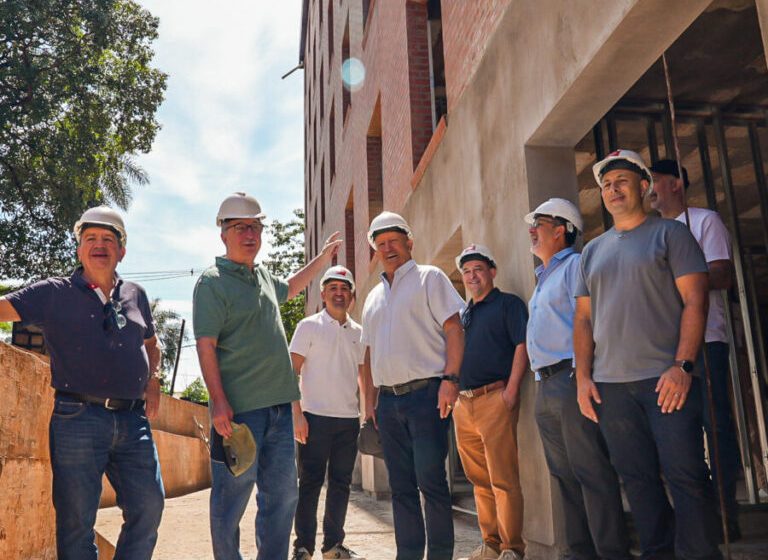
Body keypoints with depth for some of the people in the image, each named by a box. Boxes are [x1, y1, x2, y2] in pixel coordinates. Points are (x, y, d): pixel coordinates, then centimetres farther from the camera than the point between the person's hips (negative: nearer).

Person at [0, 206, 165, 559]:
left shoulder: (135, 295, 14)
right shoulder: (54, 293, 4)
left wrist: (153, 382, 14)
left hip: (133, 419, 3)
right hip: (77, 419, -3)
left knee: (148, 507, 3)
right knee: (76, 518, 4)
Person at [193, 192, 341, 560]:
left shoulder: (262, 276, 15)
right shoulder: (212, 282, -7)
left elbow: (287, 289, 39)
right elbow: (206, 346, -13)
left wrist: (321, 259, 39)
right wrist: (218, 401, -21)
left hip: (278, 404, 8)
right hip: (238, 407, -7)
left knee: (282, 493, 11)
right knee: (233, 495, 2)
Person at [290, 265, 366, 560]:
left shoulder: (358, 332, 11)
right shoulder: (309, 326, -1)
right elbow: (293, 371, -5)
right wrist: (297, 413, -12)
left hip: (349, 419, 5)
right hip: (316, 416, -4)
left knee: (341, 483, 10)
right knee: (310, 483, 0)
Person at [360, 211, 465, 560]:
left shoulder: (429, 277, 3)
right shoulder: (373, 297, 20)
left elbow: (453, 328, -6)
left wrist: (450, 378, -17)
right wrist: (369, 401, 15)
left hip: (425, 393, -6)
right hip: (388, 399, 6)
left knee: (431, 481, -6)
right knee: (401, 485, 10)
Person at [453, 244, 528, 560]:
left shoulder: (508, 304, 1)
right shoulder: (463, 315, 21)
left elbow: (522, 345, -9)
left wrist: (511, 391, -16)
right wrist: (453, 393, 14)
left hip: (495, 398, -7)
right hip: (463, 403, 7)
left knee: (503, 480, -6)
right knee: (480, 480, 12)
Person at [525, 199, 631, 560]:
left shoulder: (575, 264, -2)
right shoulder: (544, 277, 25)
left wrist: (580, 374, -20)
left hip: (571, 378, -9)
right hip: (545, 387, 9)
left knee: (591, 472, -8)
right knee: (565, 476, 11)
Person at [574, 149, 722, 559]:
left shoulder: (669, 233, 4)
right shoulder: (592, 251, 17)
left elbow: (695, 302, -5)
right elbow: (583, 319, 16)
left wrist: (682, 366, -15)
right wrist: (583, 376, 5)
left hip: (666, 377, -4)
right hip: (610, 385, 5)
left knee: (685, 475, -3)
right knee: (637, 479, 9)